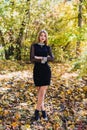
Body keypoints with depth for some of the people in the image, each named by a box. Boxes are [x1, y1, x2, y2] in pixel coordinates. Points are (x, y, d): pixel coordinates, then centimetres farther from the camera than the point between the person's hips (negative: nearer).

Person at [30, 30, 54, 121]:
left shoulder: (47, 47, 10)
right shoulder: (34, 46, 4)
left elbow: (52, 58, -7)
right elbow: (32, 59, -10)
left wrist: (39, 58, -16)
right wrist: (44, 58, -13)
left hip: (46, 71, 1)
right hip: (37, 71, -1)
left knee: (42, 92, -6)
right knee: (40, 92, 4)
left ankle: (37, 110, 5)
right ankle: (43, 110, 15)